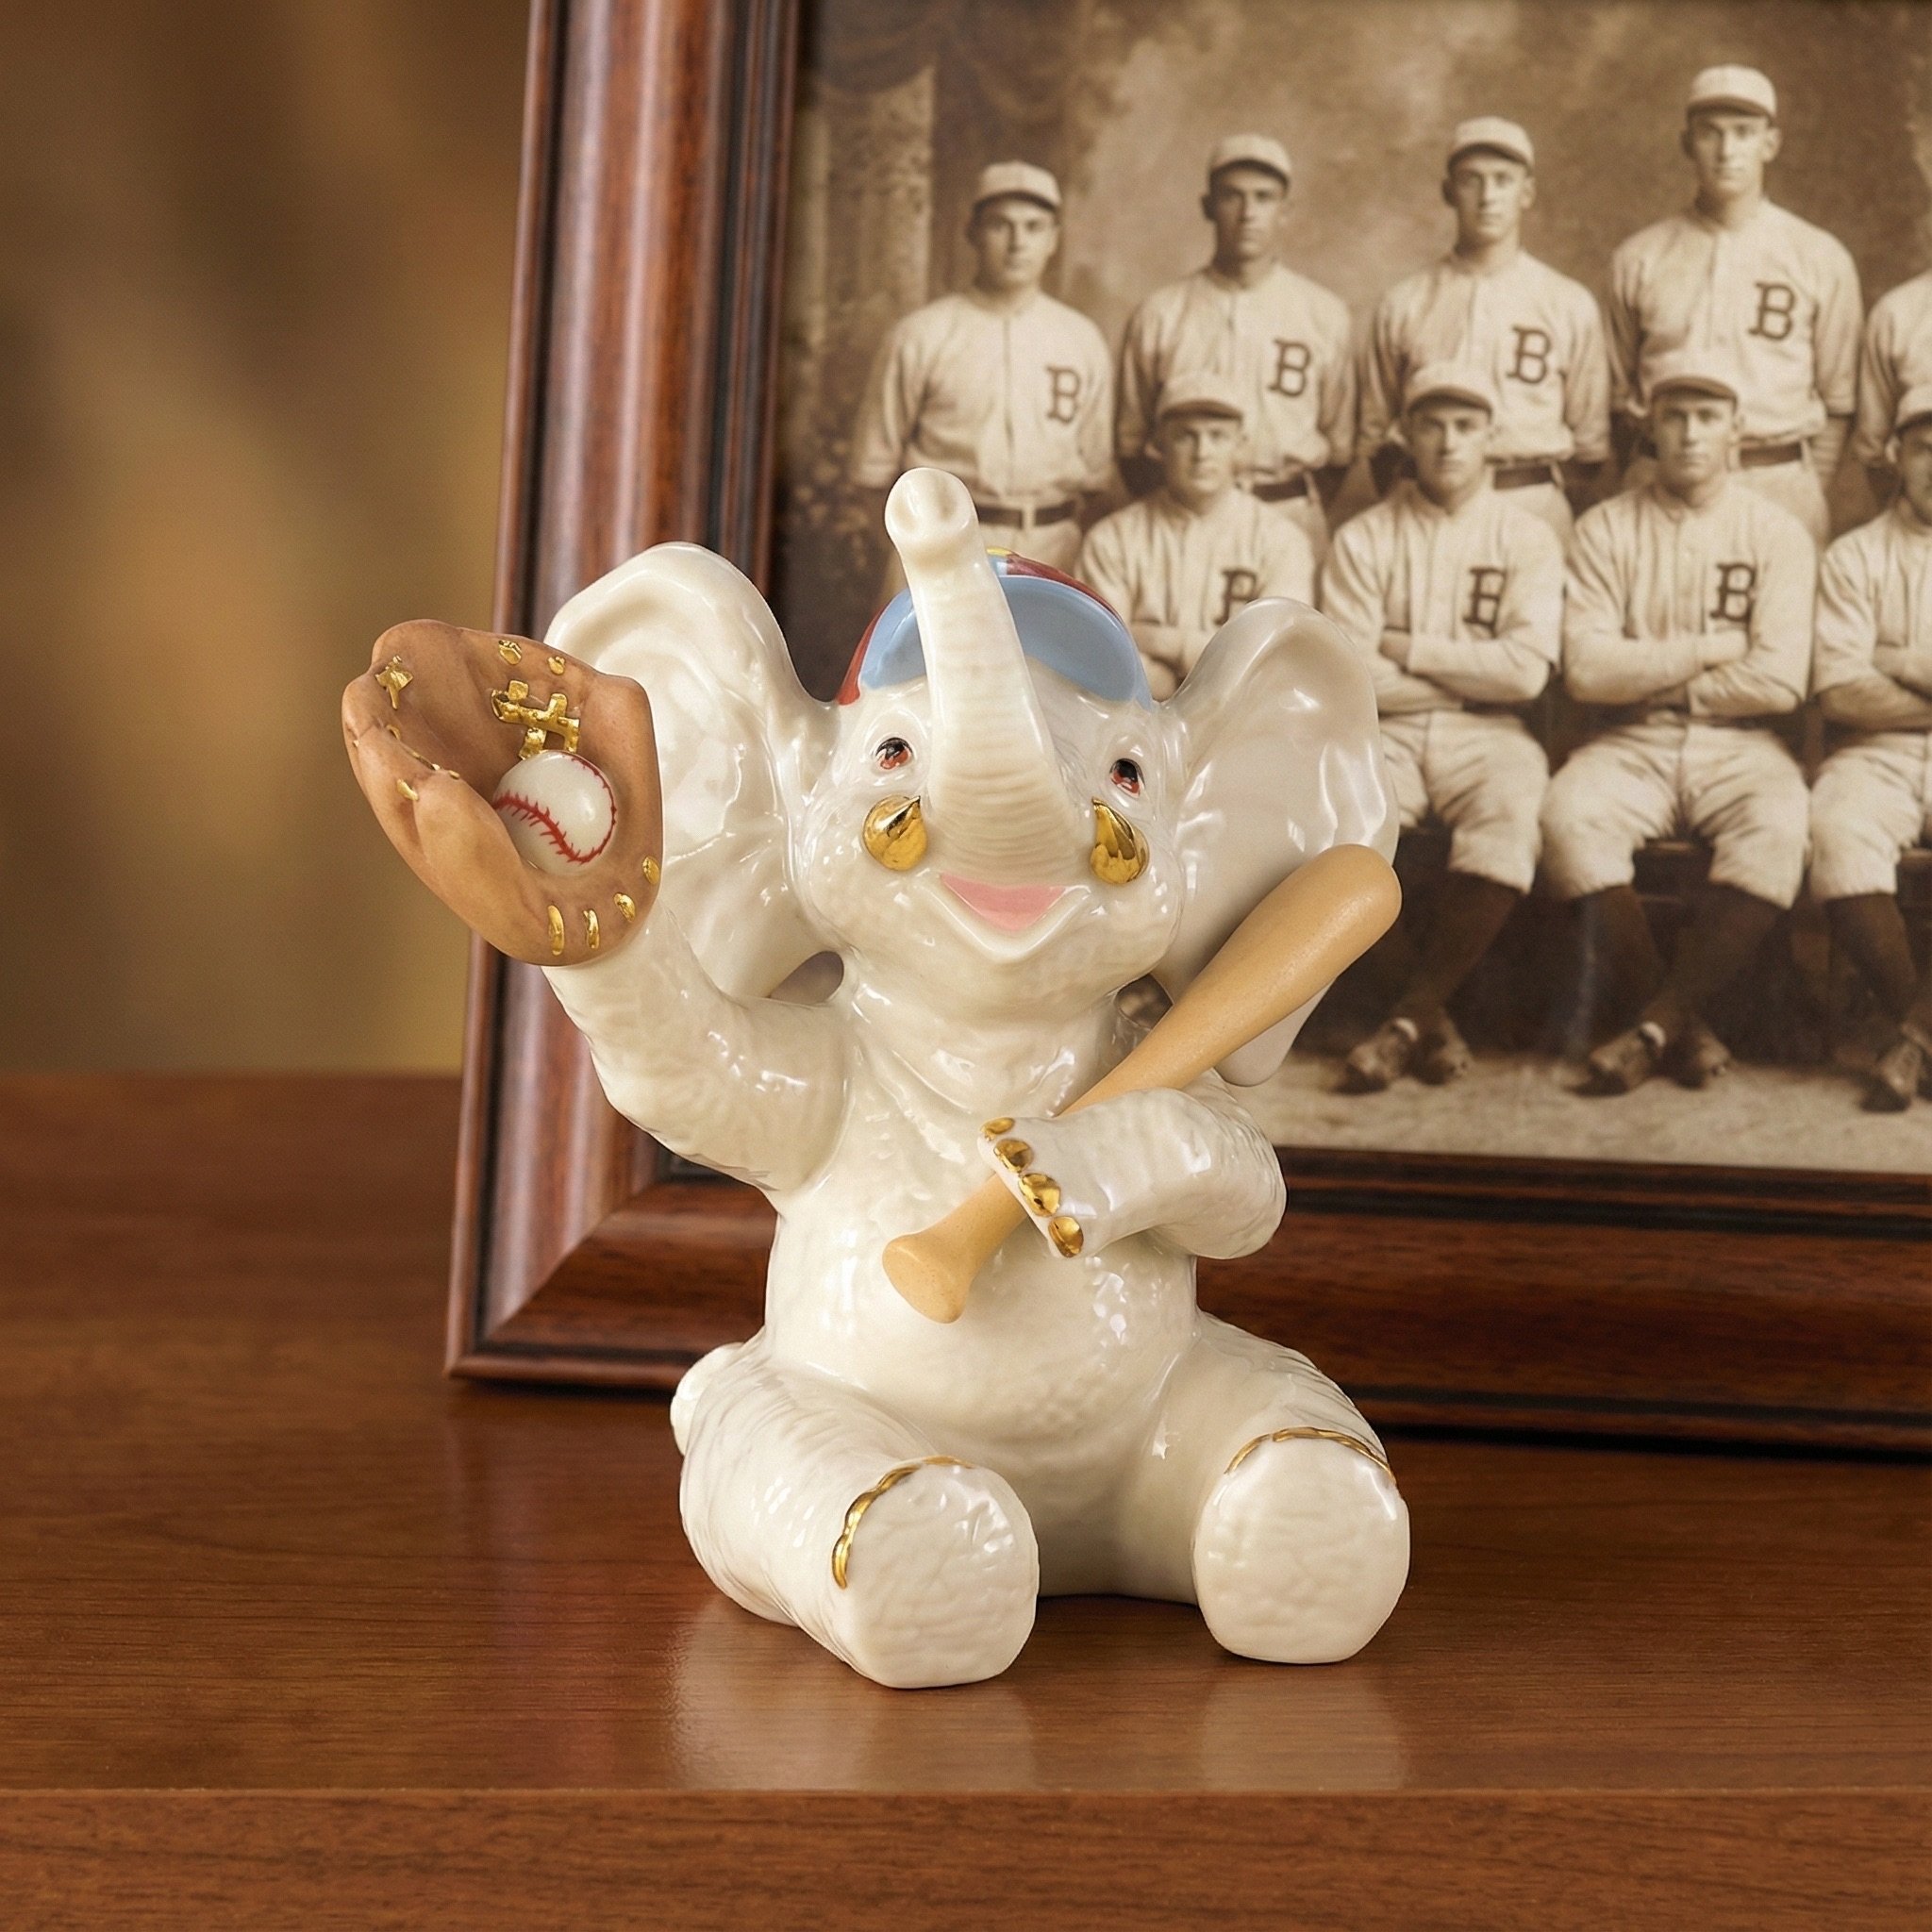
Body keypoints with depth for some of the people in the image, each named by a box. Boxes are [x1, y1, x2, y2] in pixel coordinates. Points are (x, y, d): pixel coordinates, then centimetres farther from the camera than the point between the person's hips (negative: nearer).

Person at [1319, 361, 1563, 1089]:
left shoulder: (1527, 538, 9)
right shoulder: (1363, 538, 9)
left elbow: (1525, 670, -6)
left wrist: (1409, 652, -3)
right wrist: (1467, 673, -3)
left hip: (1486, 738, 0)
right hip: (1385, 735, 1)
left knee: (1509, 820, -35)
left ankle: (1410, 1017, -22)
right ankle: (1434, 1019, -20)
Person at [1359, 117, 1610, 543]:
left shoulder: (1571, 305, 9)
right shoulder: (1402, 305, 10)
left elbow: (1590, 442, 11)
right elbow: (1376, 432, 13)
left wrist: (1557, 519, 2)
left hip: (1534, 508, 0)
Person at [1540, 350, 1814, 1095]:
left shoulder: (1777, 535, 6)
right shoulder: (1605, 529, 6)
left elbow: (1780, 682, -7)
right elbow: (1586, 670, -7)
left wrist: (1650, 679, -4)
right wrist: (1706, 651, -5)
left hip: (1738, 746, 0)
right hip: (1632, 746, 0)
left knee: (1776, 831, -33)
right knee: (1568, 816, -32)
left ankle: (1657, 1025, -21)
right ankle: (1684, 1020, -19)